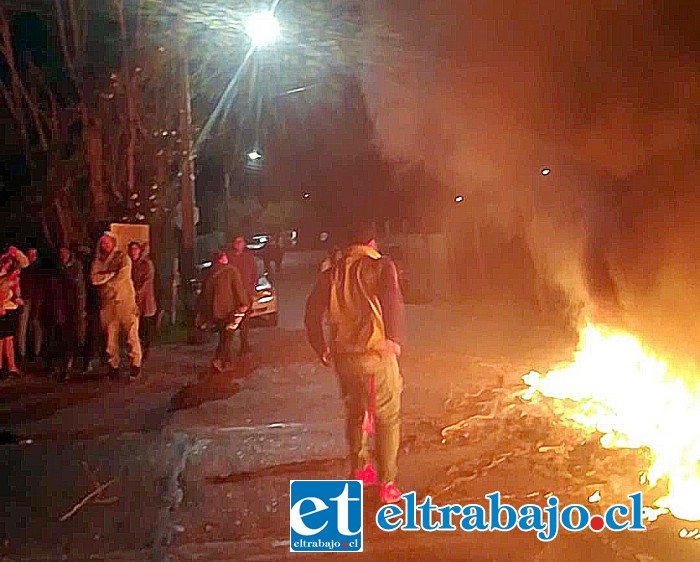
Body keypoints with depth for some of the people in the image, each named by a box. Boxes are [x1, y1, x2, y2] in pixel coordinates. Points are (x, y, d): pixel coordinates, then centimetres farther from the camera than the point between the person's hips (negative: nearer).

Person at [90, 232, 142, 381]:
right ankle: (113, 366, 9)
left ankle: (135, 365, -4)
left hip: (125, 299, -3)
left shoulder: (122, 257, 7)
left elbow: (122, 276, -6)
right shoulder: (97, 261, 15)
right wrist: (112, 273, -2)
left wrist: (104, 275, 2)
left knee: (131, 333, -8)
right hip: (107, 302, 3)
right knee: (110, 335, 1)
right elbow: (94, 278, 1)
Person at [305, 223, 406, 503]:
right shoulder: (381, 266, -3)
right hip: (376, 354, -4)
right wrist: (395, 338, -21)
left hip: (343, 356, 5)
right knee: (388, 418, 9)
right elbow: (392, 300, -22)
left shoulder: (332, 270, 9)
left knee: (355, 412, 24)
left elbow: (312, 312, 7)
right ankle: (386, 484, 9)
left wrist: (320, 348, 16)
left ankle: (359, 469, 35)